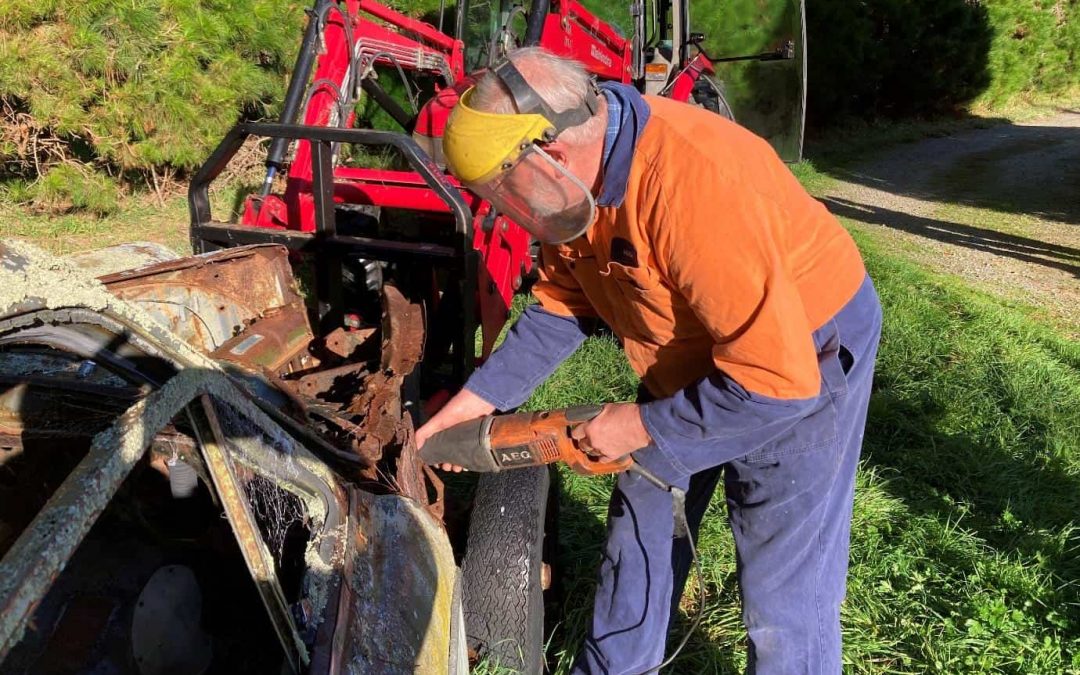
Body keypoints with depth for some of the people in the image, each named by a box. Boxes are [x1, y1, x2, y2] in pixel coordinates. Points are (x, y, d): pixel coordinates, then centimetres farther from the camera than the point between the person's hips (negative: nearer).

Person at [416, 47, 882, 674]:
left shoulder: (695, 185, -38)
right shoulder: (578, 171, -12)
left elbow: (778, 380, -35)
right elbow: (565, 304, 2)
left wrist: (644, 424, -24)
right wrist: (478, 398, -3)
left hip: (804, 363, -7)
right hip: (694, 363, 8)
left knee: (784, 598, 2)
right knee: (640, 536, 19)